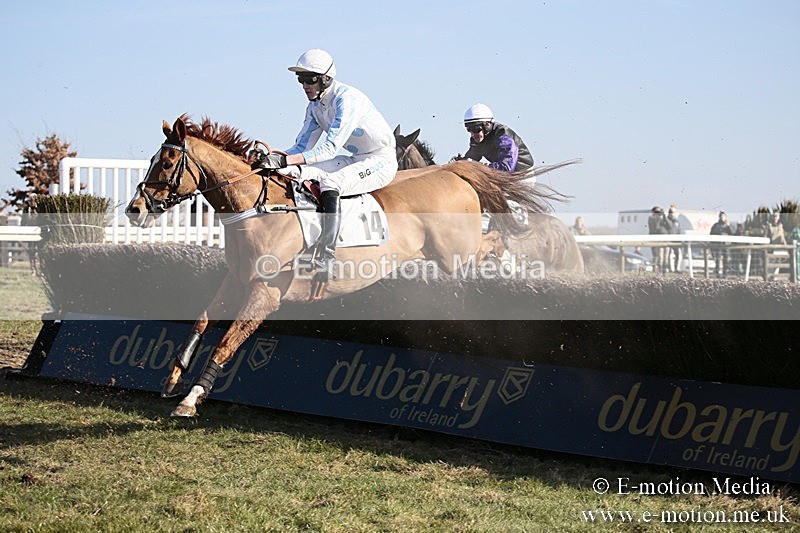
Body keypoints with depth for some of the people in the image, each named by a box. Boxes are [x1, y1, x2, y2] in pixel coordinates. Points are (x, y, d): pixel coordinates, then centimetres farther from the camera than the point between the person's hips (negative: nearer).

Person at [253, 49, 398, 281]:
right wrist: (275, 158, -15)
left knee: (330, 185, -33)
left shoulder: (348, 99, -24)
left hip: (381, 160, -9)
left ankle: (326, 258, -38)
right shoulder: (315, 106, 4)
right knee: (300, 173, -9)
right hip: (353, 159, 9)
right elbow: (302, 146, 6)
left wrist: (285, 160, -40)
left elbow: (331, 147, -32)